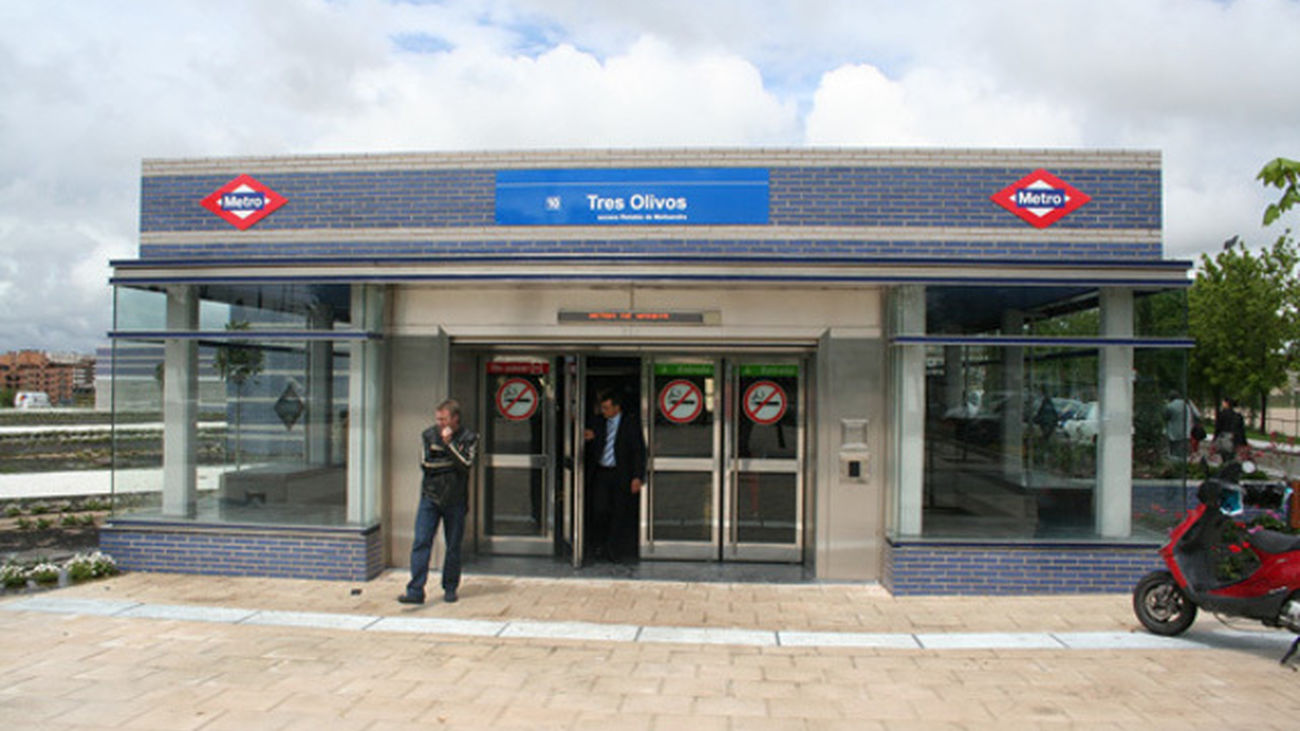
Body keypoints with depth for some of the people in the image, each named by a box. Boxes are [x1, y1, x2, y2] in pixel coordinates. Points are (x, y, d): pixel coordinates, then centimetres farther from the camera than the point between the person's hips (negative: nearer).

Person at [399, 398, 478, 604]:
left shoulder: (469, 438, 0)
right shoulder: (429, 435, 5)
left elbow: (466, 465, -14)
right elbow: (425, 463, -4)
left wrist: (449, 443, -17)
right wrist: (452, 462, -8)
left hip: (455, 501, -1)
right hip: (430, 497, 1)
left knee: (453, 547, 6)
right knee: (421, 543, -8)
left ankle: (450, 589, 21)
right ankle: (415, 591, -8)